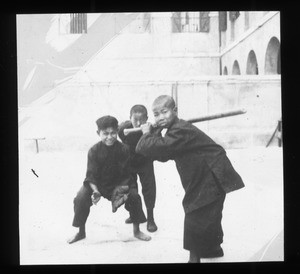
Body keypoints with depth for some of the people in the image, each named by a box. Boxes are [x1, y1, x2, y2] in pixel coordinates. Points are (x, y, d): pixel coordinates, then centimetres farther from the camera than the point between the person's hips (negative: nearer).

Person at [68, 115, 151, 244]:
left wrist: (122, 188, -28)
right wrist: (95, 191, -33)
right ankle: (81, 232, 2)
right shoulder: (94, 151, -17)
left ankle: (137, 231, 1)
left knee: (134, 196, -21)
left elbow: (125, 174, -11)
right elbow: (91, 175, -16)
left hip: (118, 183, 1)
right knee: (80, 199, -23)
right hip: (97, 184, 0)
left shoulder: (123, 149, -15)